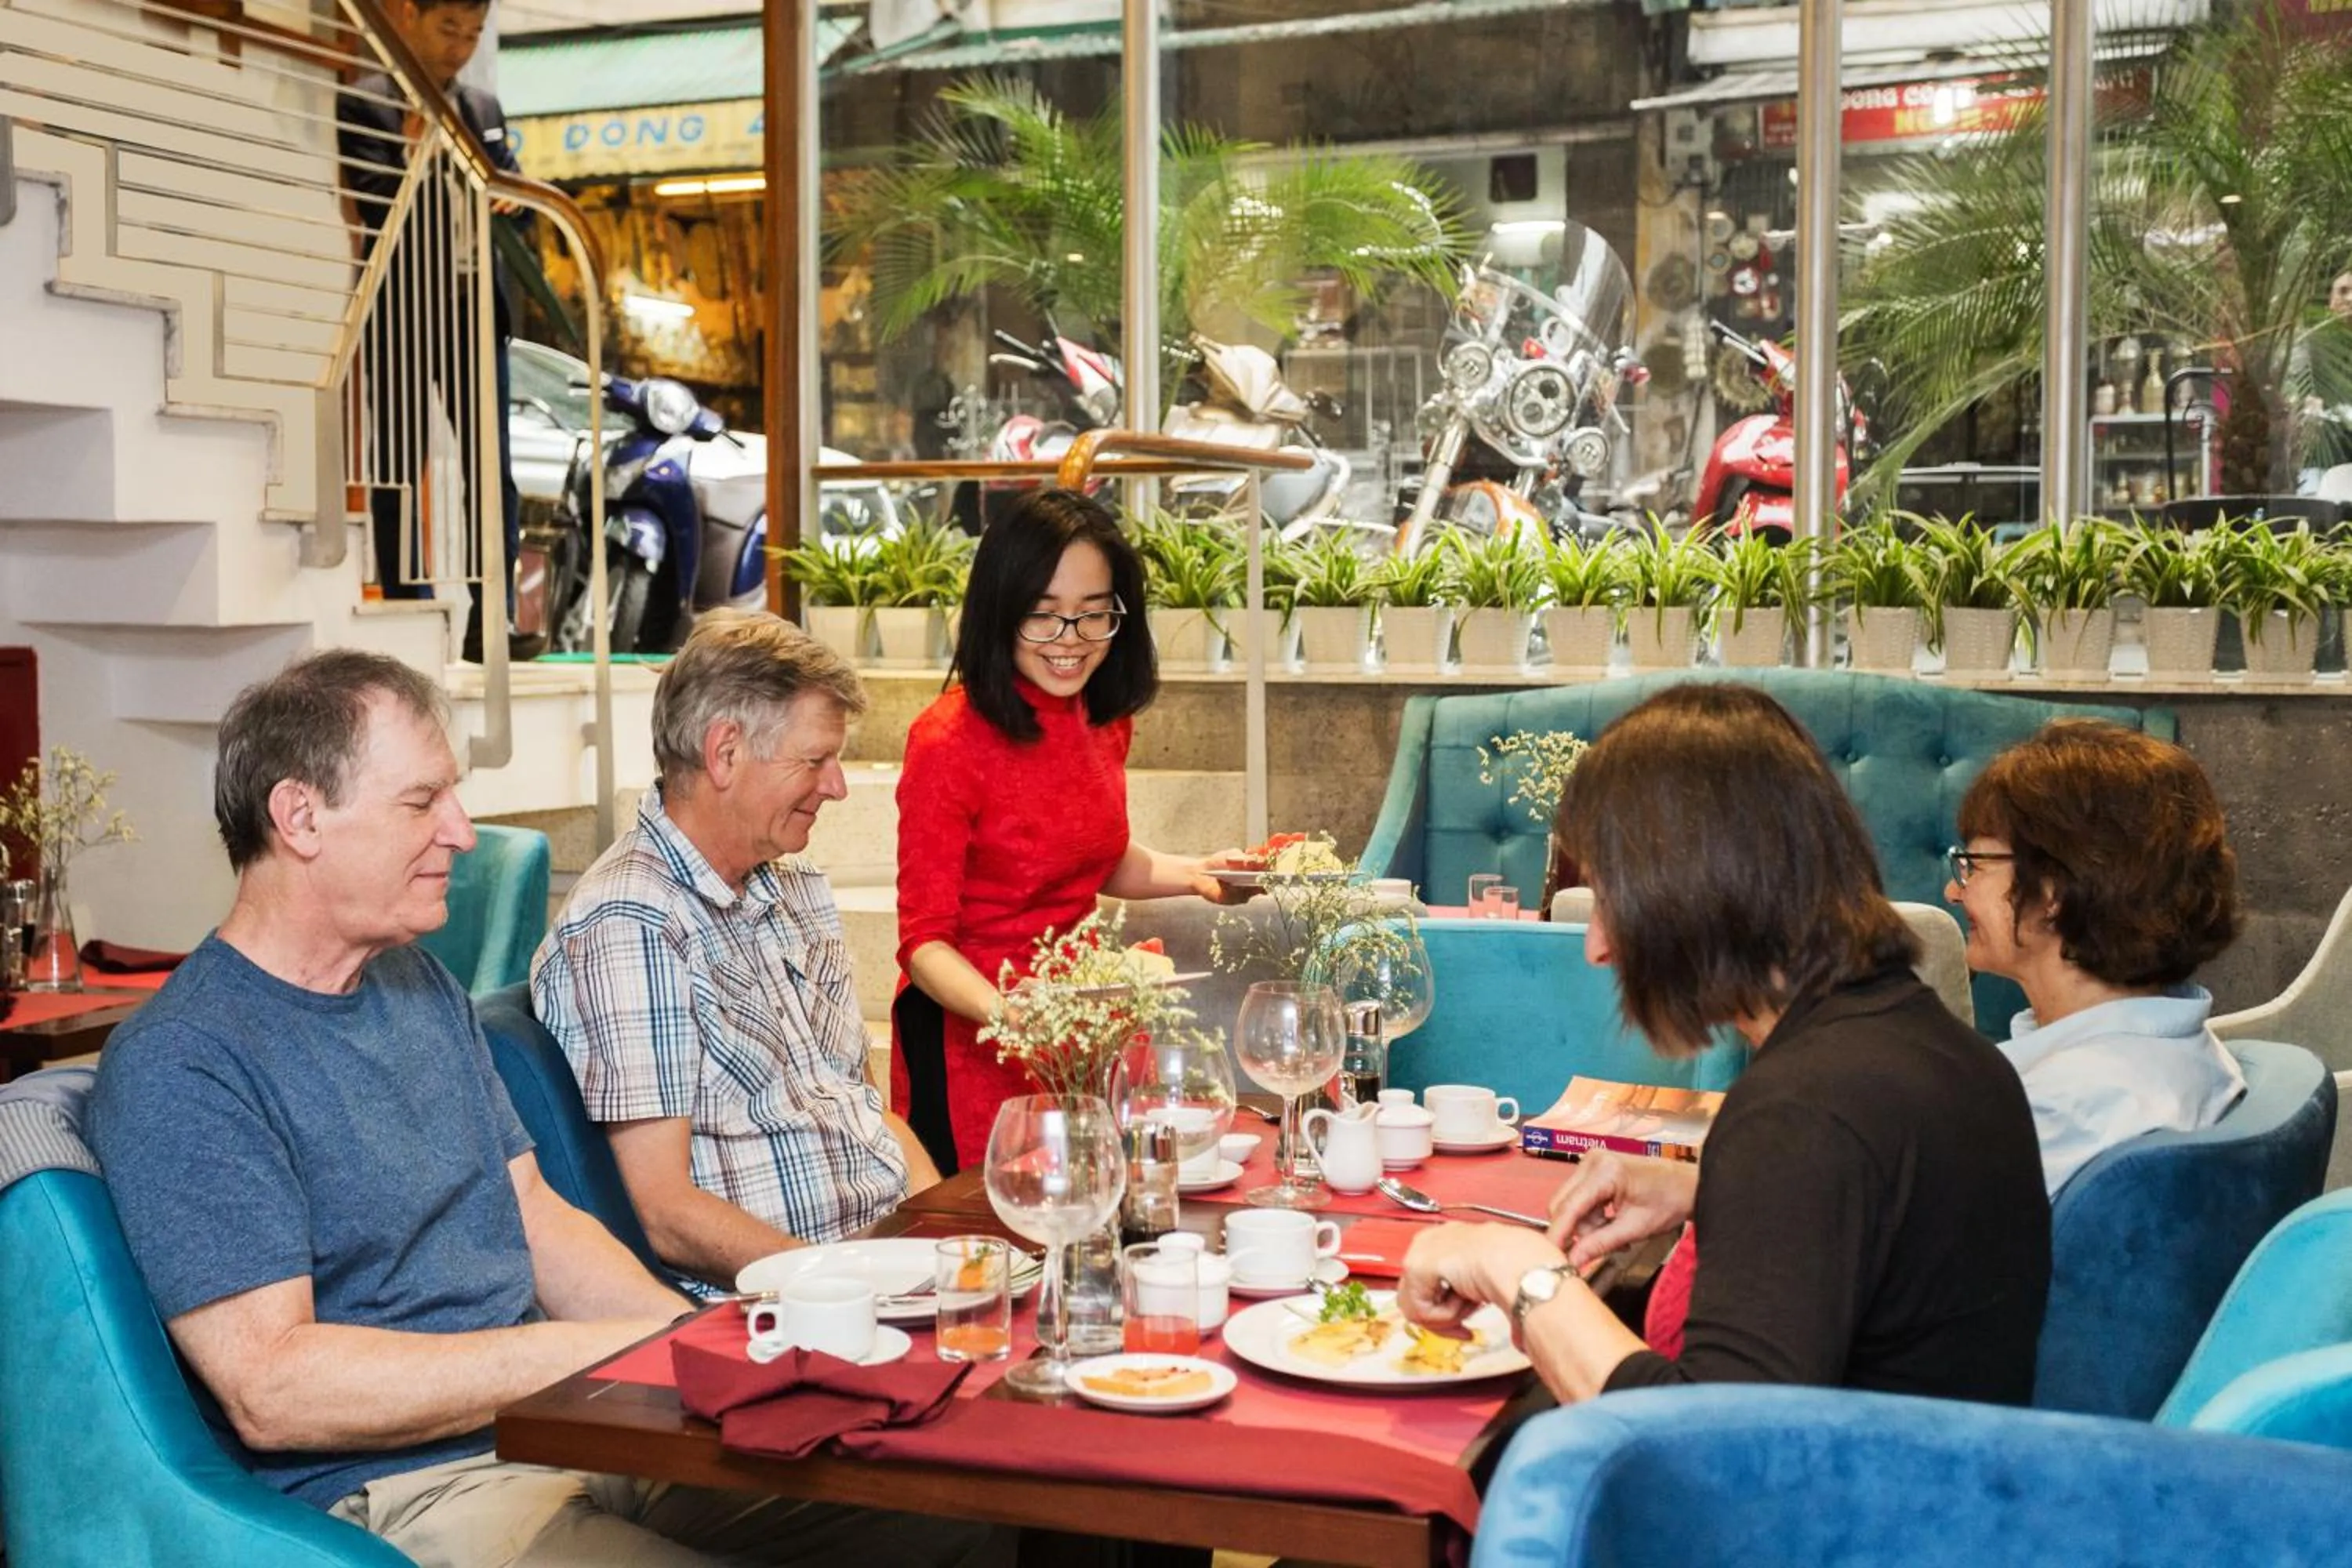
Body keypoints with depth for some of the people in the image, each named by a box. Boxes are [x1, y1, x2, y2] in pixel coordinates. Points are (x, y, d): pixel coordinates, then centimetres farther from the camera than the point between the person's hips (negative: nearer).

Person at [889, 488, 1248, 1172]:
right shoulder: (950, 739, -19)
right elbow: (925, 941, -17)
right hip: (966, 1039, -6)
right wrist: (1006, 1012, -34)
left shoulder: (1106, 722, 3)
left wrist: (1190, 873, 3)